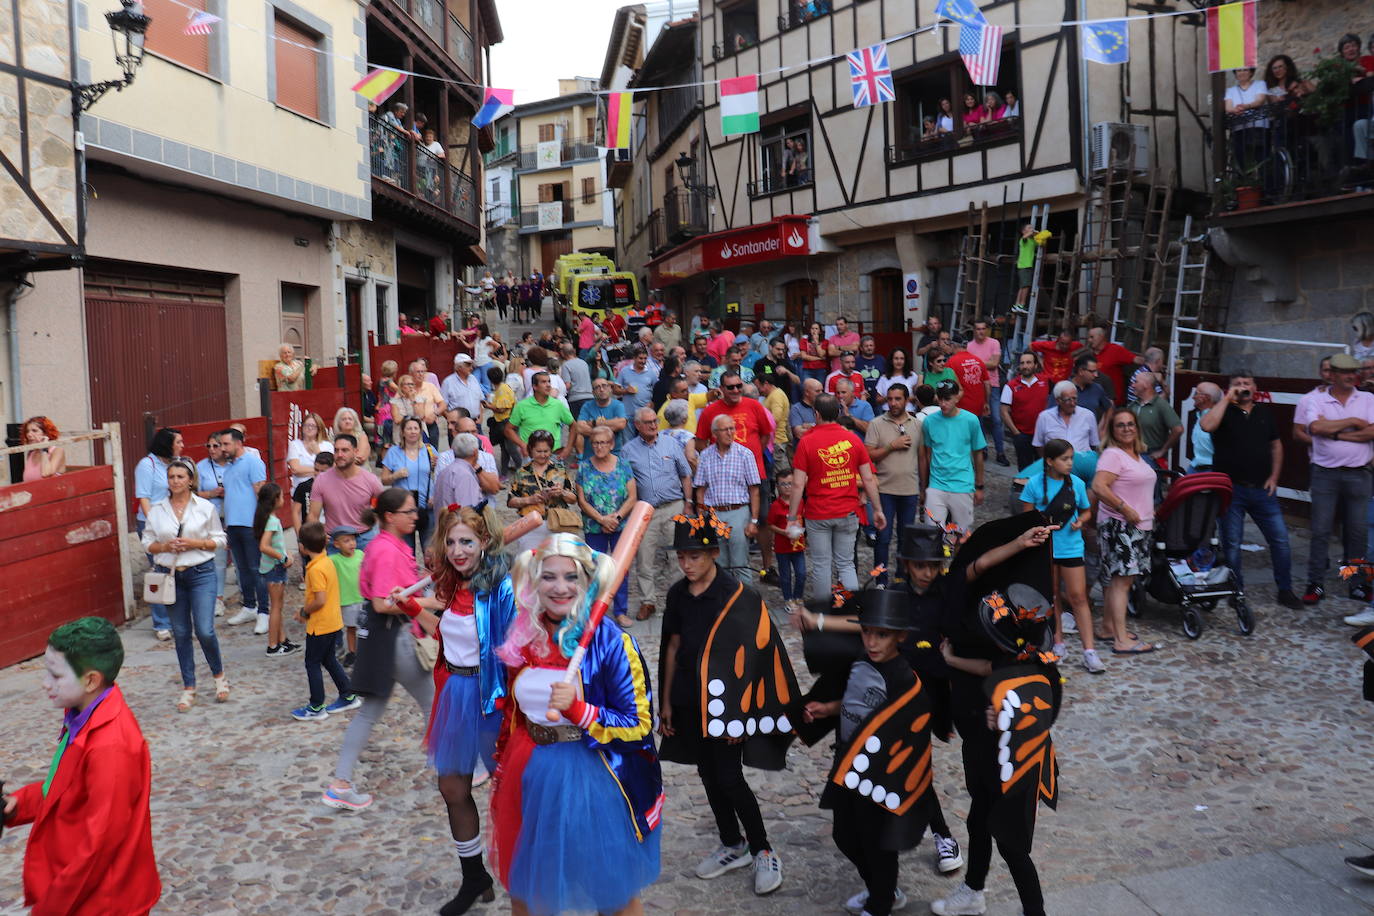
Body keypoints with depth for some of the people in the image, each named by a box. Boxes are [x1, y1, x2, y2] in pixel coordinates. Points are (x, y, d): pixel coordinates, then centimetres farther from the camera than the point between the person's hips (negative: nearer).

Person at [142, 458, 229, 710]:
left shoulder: (205, 507, -1)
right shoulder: (157, 510, 5)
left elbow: (220, 540, 4)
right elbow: (148, 543, 10)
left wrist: (195, 543, -12)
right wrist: (165, 546, -10)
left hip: (201, 574, -2)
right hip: (169, 575, 2)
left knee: (205, 631, -10)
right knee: (181, 633, 8)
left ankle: (219, 674, 18)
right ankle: (188, 688, 20)